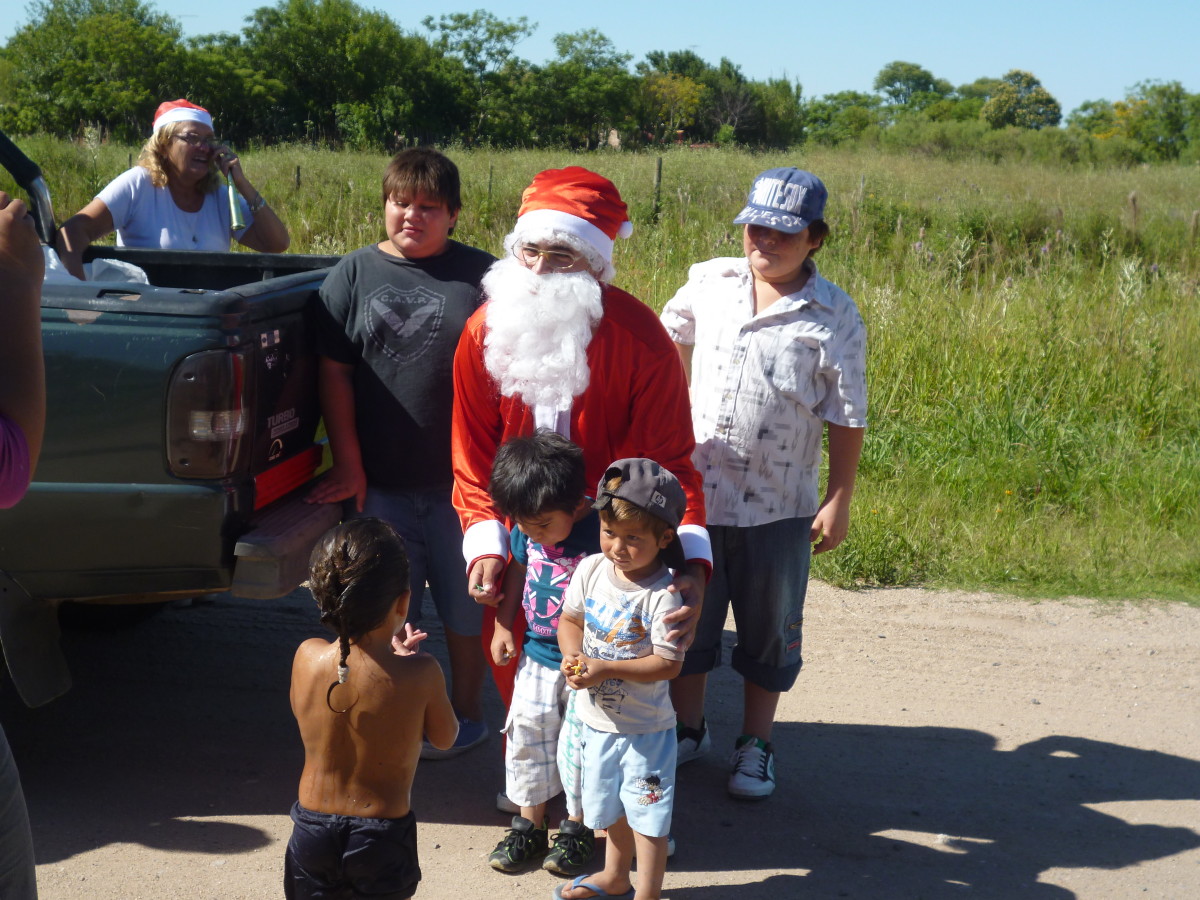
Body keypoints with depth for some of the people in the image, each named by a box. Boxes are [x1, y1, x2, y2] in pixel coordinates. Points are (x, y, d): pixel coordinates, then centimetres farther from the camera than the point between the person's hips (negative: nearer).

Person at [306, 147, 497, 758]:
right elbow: (334, 373, 4)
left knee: (465, 602, 10)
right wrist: (348, 466, -1)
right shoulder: (353, 275, 5)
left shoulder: (483, 275, 1)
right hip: (379, 482, 2)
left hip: (462, 480, -1)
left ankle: (465, 713, 29)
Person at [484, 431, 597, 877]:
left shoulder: (601, 534, -25)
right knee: (527, 736, 12)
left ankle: (577, 827, 26)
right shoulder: (525, 531, -6)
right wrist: (503, 625, 11)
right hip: (537, 656, 6)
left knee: (577, 746, 5)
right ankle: (529, 825, 28)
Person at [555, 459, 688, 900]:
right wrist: (573, 656, -13)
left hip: (645, 727, -6)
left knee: (646, 813, 6)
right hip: (597, 717, 6)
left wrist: (605, 668, -27)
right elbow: (570, 620, 6)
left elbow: (668, 663, -24)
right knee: (612, 806, 25)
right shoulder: (591, 570, -7)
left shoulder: (662, 595, -24)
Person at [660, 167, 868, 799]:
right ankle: (688, 727, 36)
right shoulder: (709, 282, 0)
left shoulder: (834, 318, -9)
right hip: (694, 491, 3)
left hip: (777, 507, -2)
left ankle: (755, 746, 31)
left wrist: (838, 501, -6)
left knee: (768, 632, 12)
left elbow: (846, 420, -6)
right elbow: (670, 340, 19)